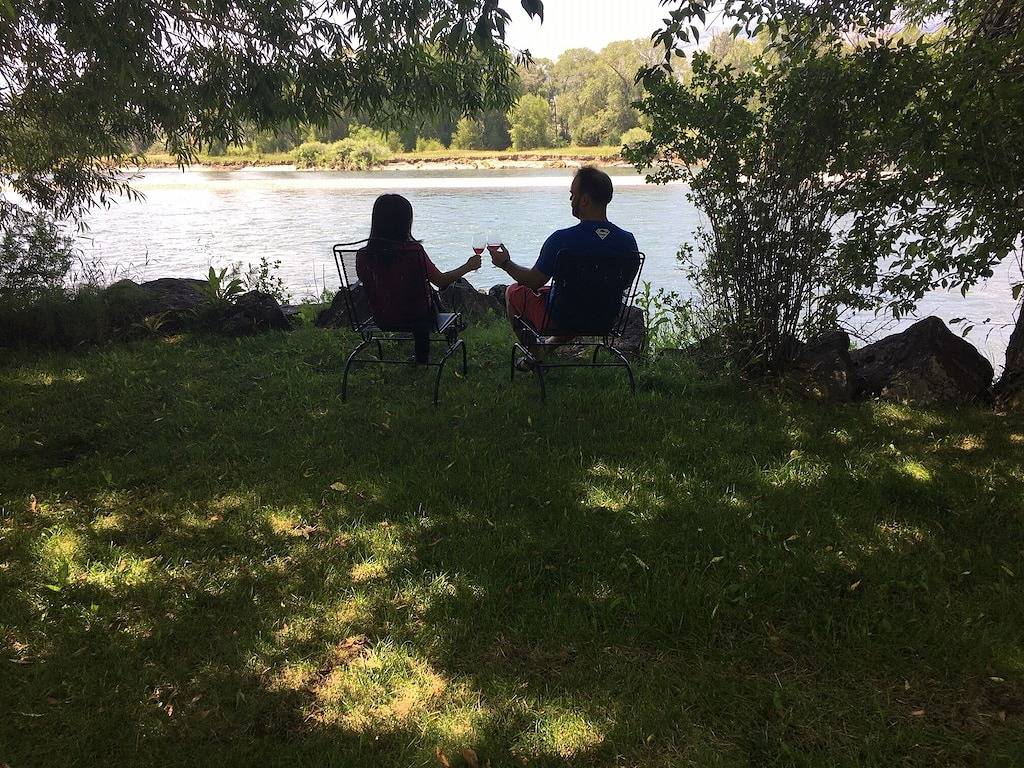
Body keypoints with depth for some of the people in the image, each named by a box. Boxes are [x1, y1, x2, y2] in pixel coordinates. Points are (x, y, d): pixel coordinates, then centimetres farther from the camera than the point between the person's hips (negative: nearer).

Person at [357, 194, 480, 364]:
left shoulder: (363, 256, -15)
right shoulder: (414, 251, -24)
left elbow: (368, 285, 2)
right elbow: (441, 281, -14)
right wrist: (468, 267, 3)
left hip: (383, 321, 4)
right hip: (416, 318, -3)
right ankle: (423, 358, 48)